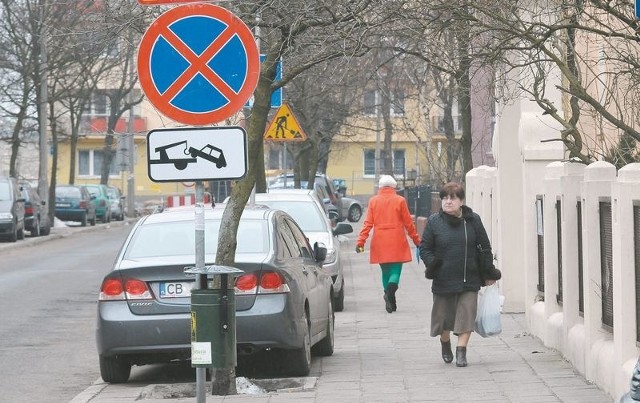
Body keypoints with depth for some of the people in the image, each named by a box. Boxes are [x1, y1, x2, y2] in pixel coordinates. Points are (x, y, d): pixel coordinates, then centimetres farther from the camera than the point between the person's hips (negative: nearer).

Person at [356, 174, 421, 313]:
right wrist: (417, 240, 13)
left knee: (385, 271, 13)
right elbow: (408, 223, 3)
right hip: (397, 242, -2)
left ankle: (390, 302, 11)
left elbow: (368, 223, -3)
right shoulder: (400, 201, 0)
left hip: (380, 244, 2)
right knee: (396, 270, 2)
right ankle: (391, 286, -29)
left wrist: (361, 241, -3)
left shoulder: (373, 201, 3)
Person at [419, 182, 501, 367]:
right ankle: (445, 345, 36)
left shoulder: (473, 220, 2)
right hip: (443, 280, 0)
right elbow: (424, 248, 2)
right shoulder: (434, 221, -1)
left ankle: (461, 352, -4)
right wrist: (433, 265, -15)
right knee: (444, 317, 12)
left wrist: (488, 273, 5)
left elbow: (484, 248, 7)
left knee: (466, 316, -8)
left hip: (469, 280, 0)